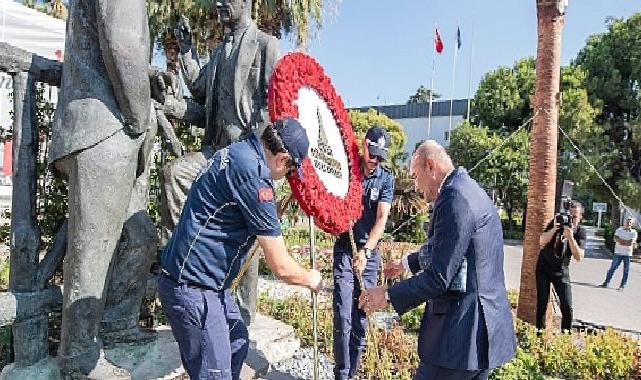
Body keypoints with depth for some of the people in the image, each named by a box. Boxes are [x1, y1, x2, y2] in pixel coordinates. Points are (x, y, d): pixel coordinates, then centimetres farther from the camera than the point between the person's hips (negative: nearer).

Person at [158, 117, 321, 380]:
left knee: (237, 343, 23)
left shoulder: (235, 151, 5)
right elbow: (281, 267, -19)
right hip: (192, 289, -10)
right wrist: (311, 279, -1)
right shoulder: (252, 174, -25)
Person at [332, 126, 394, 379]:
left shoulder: (386, 179, 1)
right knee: (343, 317, -7)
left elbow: (382, 218, -9)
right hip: (344, 249, -1)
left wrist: (365, 251, -20)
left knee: (361, 317, 6)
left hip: (370, 252, 1)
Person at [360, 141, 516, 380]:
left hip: (461, 329, -10)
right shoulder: (469, 190, 11)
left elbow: (439, 277, -22)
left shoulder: (455, 200, -21)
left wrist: (388, 295, -12)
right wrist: (406, 263, 35)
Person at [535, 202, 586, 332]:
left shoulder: (580, 232, -8)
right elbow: (542, 242, -18)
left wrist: (570, 237, -31)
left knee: (567, 308, -4)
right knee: (542, 304, -1)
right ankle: (540, 331, 9)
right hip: (543, 268, 0)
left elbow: (579, 257, -20)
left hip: (561, 272, 1)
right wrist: (554, 229, -31)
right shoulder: (556, 223, -7)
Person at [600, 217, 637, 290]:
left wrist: (621, 241, -9)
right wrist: (627, 242, -13)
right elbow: (616, 239, -8)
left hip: (628, 254, -1)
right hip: (618, 253, 1)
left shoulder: (634, 232, -1)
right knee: (612, 268, 3)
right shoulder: (619, 230, 4)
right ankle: (606, 283, 9)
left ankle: (622, 286, 12)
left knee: (626, 271, 4)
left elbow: (631, 243, -12)